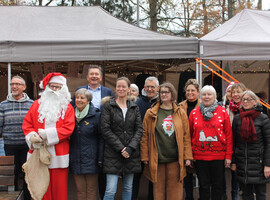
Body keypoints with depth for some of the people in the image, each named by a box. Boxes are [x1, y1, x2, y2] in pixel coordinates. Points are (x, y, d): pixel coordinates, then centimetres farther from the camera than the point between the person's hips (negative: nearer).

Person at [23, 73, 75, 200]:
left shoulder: (67, 107, 5)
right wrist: (31, 136, -11)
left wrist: (47, 134, -15)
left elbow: (68, 128, -7)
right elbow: (27, 123, 8)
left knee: (59, 189, 3)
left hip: (59, 156, -1)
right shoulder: (37, 104, 11)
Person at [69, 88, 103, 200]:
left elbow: (101, 138, -5)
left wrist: (100, 159, -10)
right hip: (75, 160, 4)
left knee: (91, 190, 4)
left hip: (91, 160, -4)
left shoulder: (96, 115, -4)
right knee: (80, 190, 9)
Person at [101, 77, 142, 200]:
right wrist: (120, 148, -13)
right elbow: (105, 129, -7)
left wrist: (130, 148, -10)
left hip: (131, 153, 4)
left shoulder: (134, 107, 10)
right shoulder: (108, 105, 0)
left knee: (128, 188, 11)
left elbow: (139, 129, 4)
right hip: (113, 154, -3)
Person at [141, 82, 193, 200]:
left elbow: (186, 136, 6)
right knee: (158, 190, 5)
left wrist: (187, 157, 1)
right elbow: (145, 136, 4)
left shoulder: (181, 113, 6)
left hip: (175, 159, 0)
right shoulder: (151, 114, 4)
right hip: (157, 160, 0)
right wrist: (145, 157, 0)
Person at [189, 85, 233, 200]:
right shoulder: (194, 113, 4)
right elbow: (189, 135, 7)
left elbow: (229, 135, 1)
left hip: (219, 156, -1)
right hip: (200, 156, 1)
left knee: (217, 186, 8)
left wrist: (228, 155, -2)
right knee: (203, 186, 8)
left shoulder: (222, 112, 1)